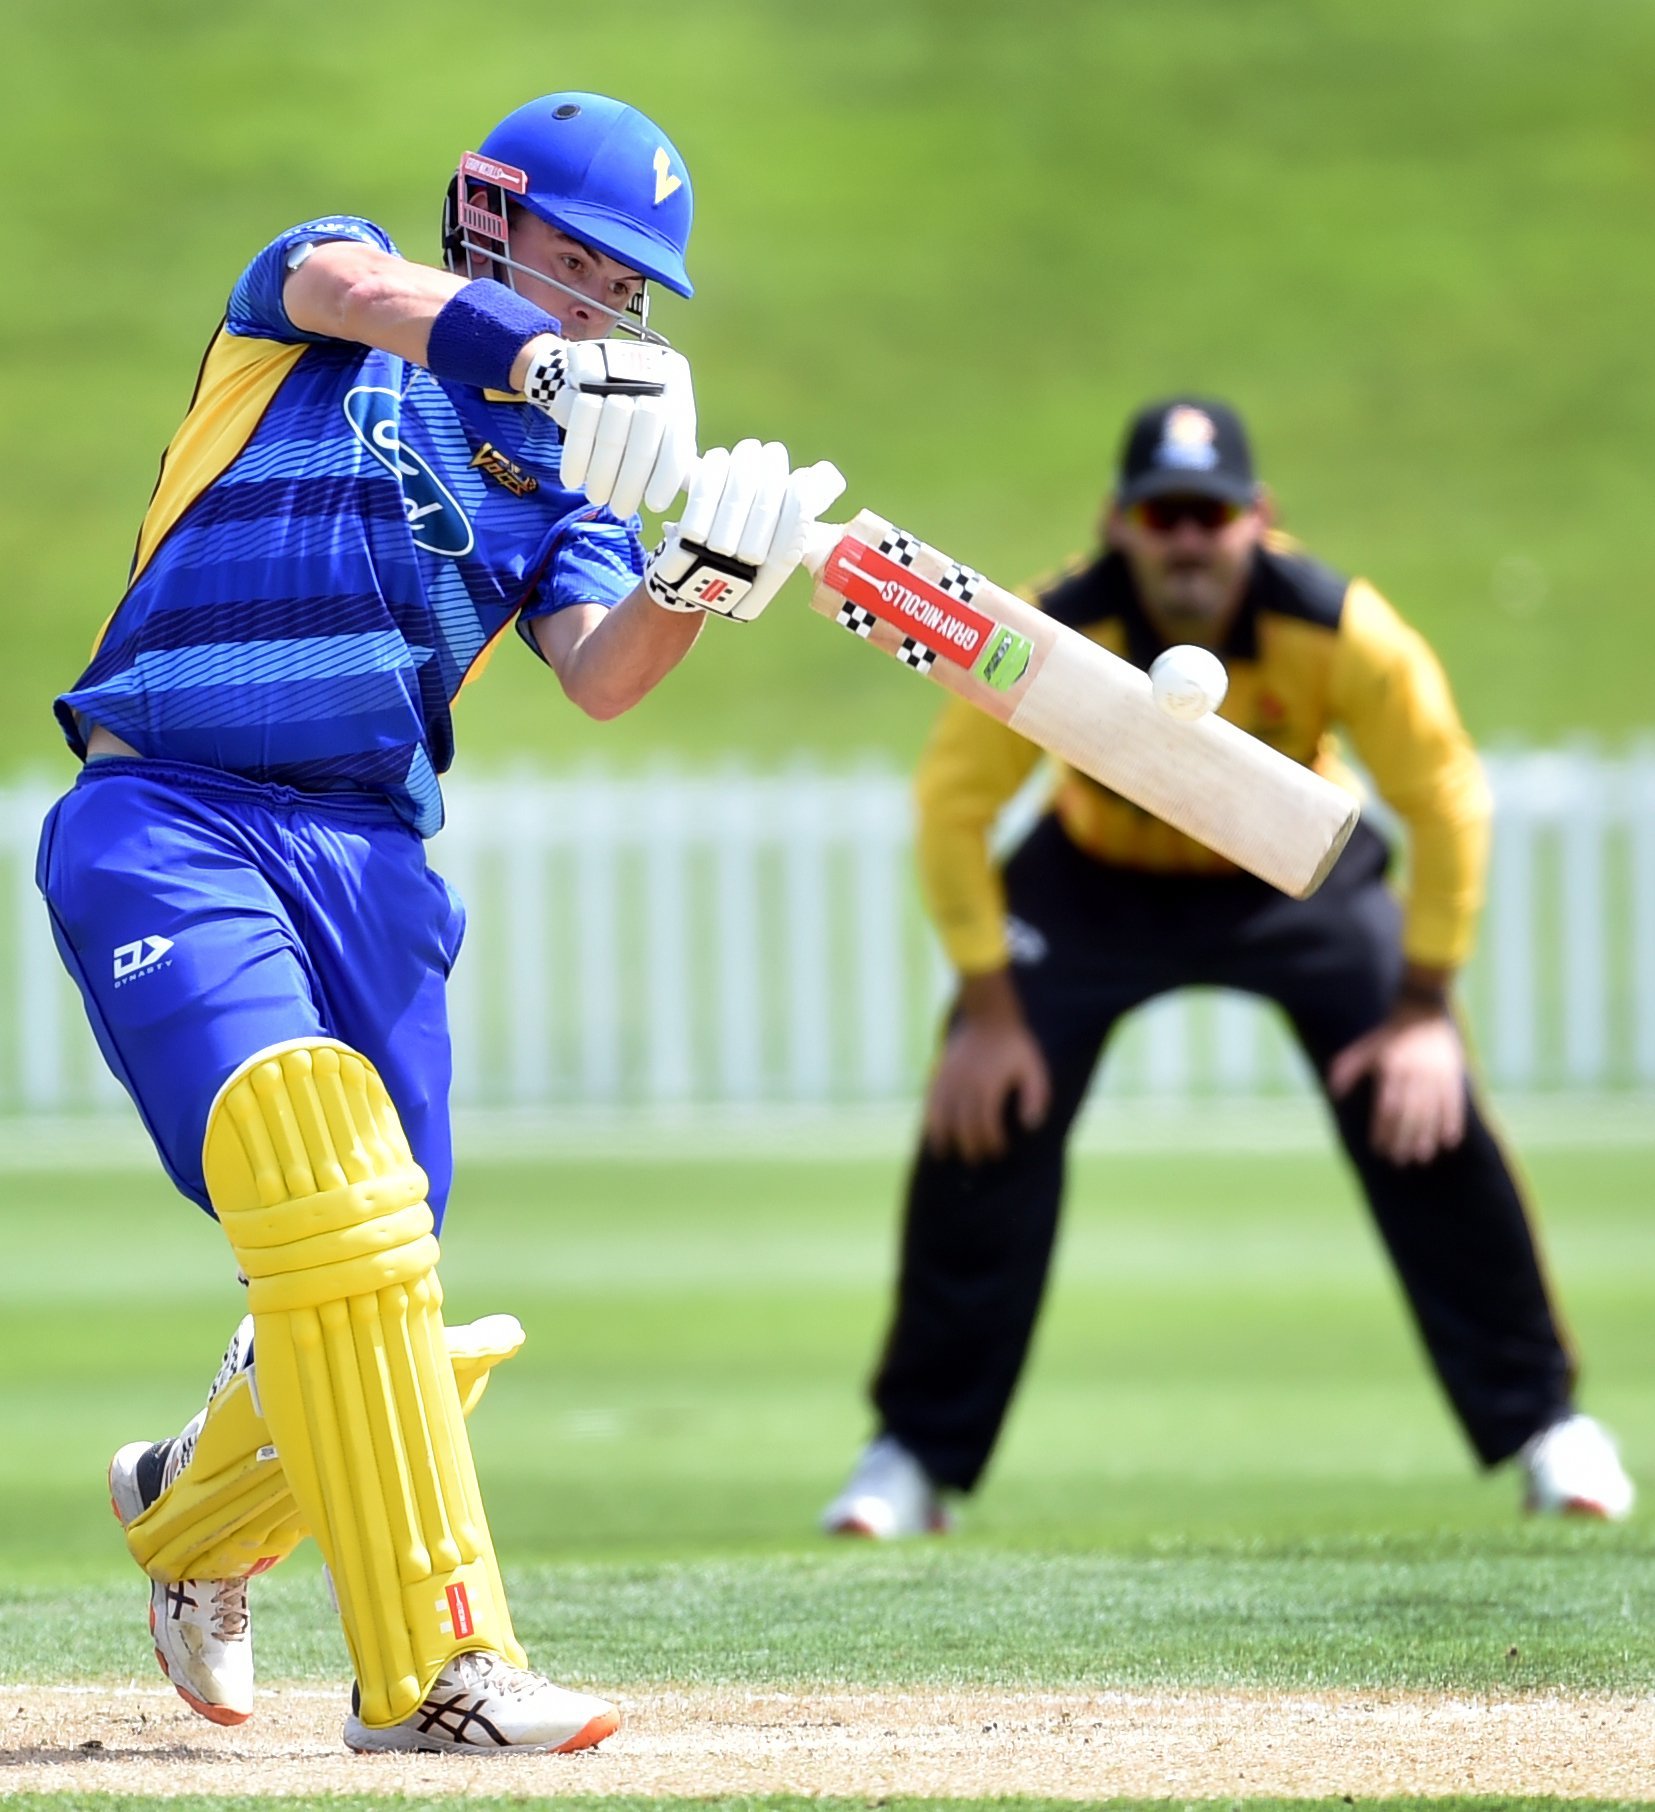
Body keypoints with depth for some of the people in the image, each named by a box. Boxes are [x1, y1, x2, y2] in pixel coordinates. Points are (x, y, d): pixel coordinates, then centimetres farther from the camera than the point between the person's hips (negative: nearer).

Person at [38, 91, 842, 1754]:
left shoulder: (563, 477, 19)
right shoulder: (314, 288, 9)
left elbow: (599, 676, 0)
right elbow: (355, 285, -17)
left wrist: (700, 573, -22)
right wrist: (544, 361, -36)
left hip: (369, 861, 5)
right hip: (166, 828, -5)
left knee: (372, 1294, 0)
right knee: (322, 1190, -25)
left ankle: (195, 1514, 35)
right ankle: (429, 1668, -26)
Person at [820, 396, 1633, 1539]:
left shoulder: (1342, 633, -31)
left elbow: (1447, 804, -19)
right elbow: (955, 805, -19)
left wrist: (1426, 1008, -18)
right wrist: (989, 1011, -19)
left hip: (1301, 880, 0)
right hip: (1097, 879, 0)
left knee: (1427, 1120, -15)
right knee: (982, 1128, -14)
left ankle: (1541, 1423, 1)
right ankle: (919, 1456, 0)